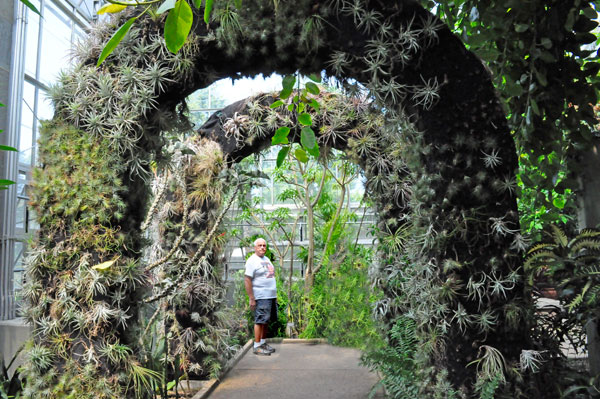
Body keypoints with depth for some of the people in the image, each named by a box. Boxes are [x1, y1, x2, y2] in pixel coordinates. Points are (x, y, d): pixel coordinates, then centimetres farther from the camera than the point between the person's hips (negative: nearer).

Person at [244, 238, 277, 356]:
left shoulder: (266, 259, 17)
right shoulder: (252, 261, -10)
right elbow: (247, 280, -15)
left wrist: (275, 295, 19)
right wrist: (251, 298, -19)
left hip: (271, 296, 8)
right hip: (261, 297, -8)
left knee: (265, 321, 13)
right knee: (259, 321, -5)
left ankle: (263, 342, 22)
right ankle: (257, 346, 0)